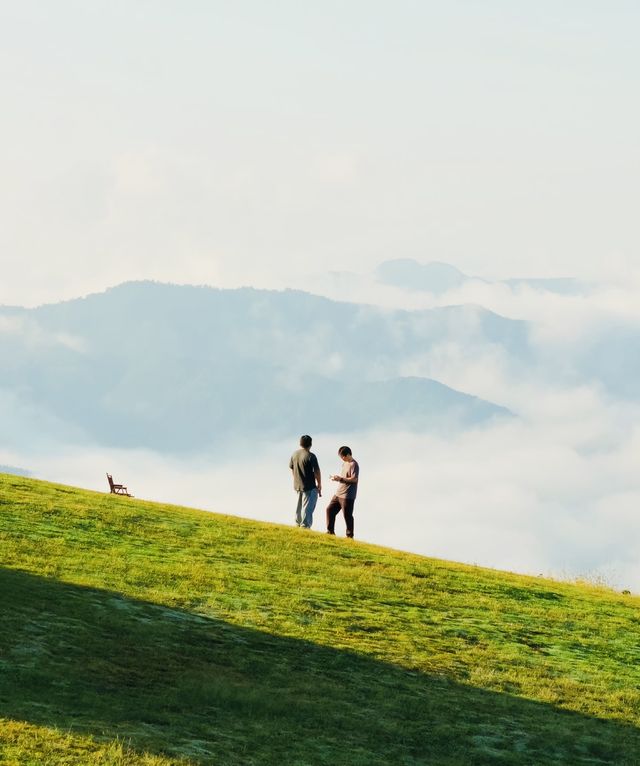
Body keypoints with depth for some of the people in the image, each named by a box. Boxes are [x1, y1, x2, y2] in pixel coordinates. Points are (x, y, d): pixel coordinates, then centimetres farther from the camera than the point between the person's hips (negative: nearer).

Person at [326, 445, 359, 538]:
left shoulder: (353, 465, -14)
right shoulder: (344, 463, 15)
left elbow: (354, 479, -21)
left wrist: (340, 479, -21)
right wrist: (337, 478, 4)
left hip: (347, 496, -10)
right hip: (339, 493, 10)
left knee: (347, 515, -3)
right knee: (330, 509, 10)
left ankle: (349, 535, 6)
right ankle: (330, 532, 18)